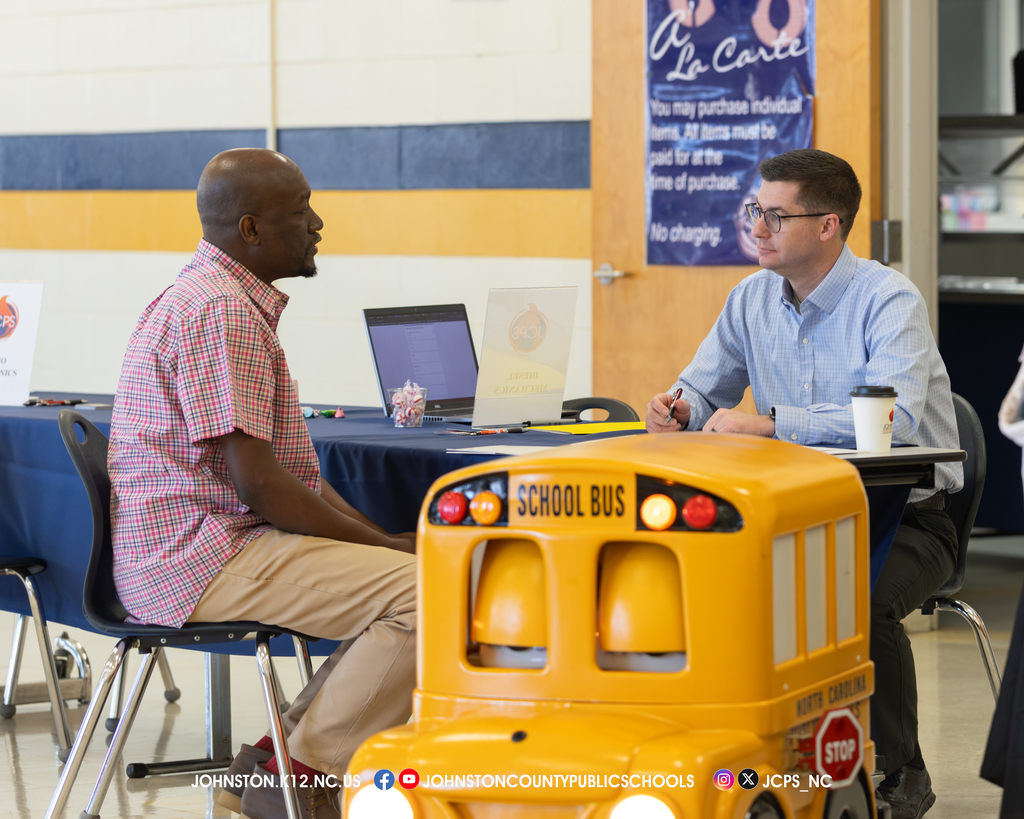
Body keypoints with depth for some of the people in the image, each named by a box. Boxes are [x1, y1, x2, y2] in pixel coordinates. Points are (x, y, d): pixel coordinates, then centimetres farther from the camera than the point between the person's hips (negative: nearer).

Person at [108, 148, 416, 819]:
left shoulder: (236, 302, 18)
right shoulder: (220, 312, -17)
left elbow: (292, 467, 20)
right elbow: (258, 483, -22)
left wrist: (384, 539, 8)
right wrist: (385, 546, -14)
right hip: (198, 558, -11)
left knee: (403, 579, 10)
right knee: (421, 594, -19)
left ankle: (283, 751, 9)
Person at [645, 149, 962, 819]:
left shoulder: (889, 301, -16)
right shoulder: (752, 298, 4)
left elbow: (894, 419, -32)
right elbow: (705, 387, 17)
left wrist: (767, 424, -35)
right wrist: (680, 407, -9)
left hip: (905, 517, -6)